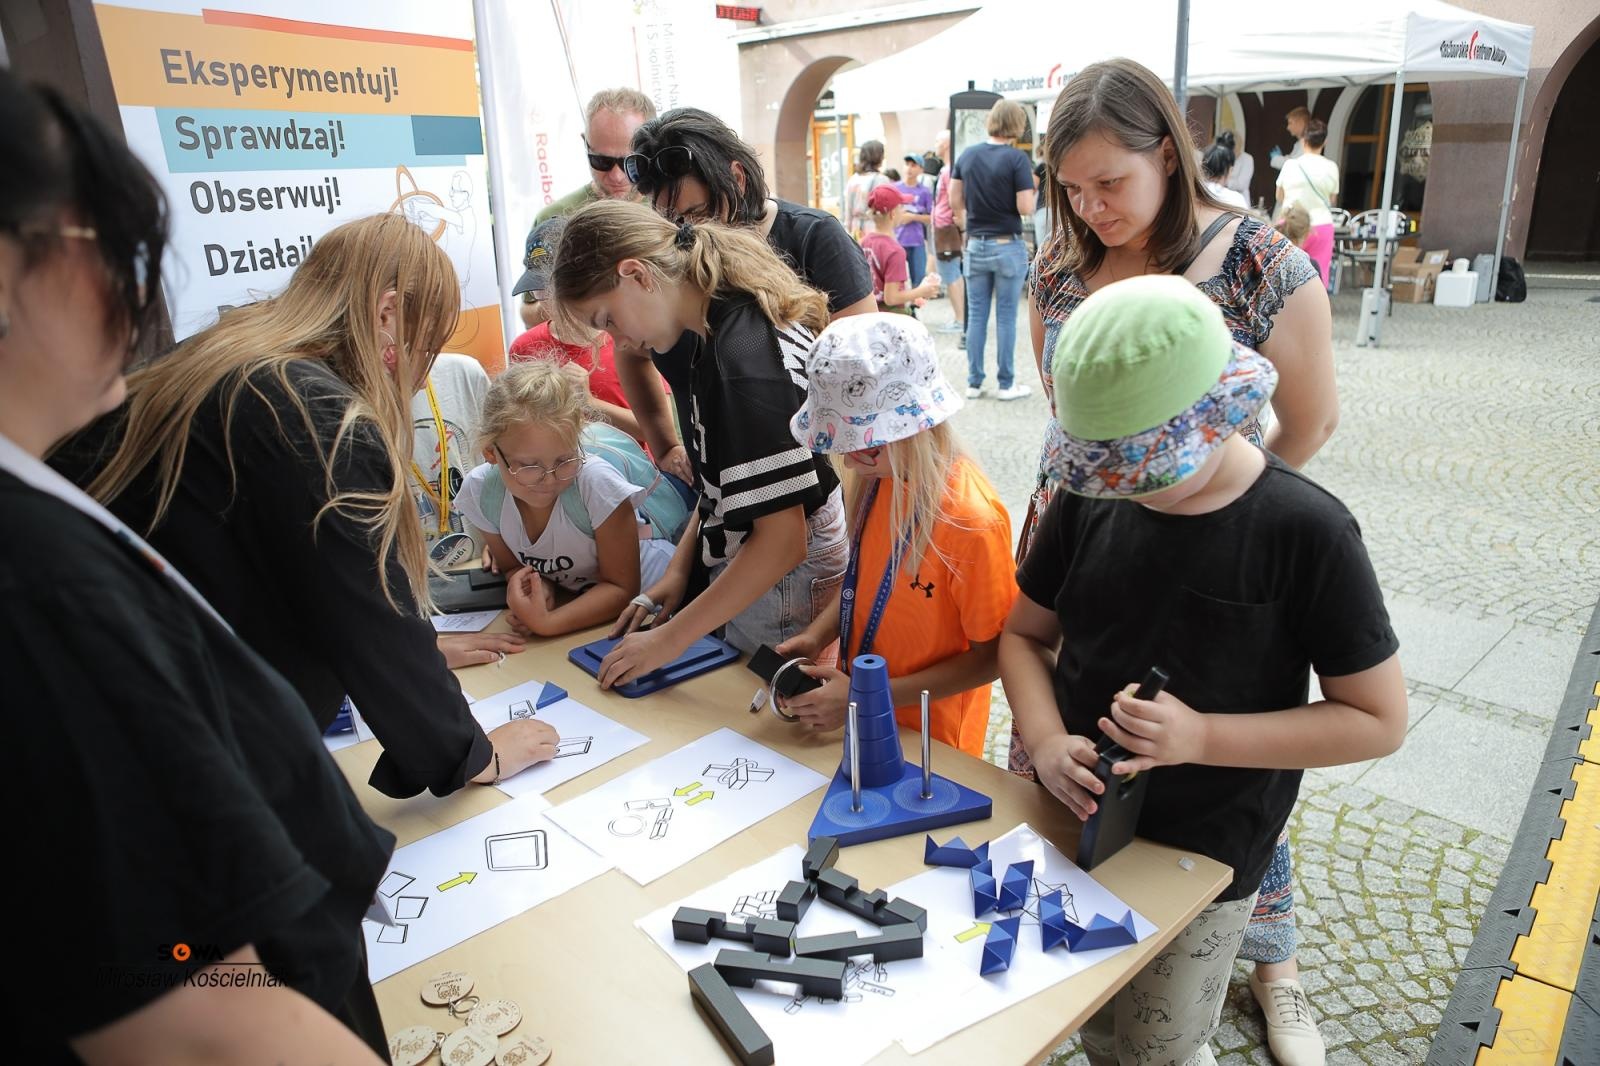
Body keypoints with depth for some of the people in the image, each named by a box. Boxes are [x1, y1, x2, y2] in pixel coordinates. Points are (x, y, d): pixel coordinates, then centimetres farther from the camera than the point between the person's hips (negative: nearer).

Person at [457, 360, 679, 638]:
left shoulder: (597, 482, -29)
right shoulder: (479, 491, -17)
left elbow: (622, 588, -20)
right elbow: (512, 565, 1)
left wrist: (546, 624, -34)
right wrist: (537, 584, -22)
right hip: (569, 599, 5)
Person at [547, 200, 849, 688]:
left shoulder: (742, 361, -27)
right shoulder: (737, 320, 2)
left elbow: (782, 540, -27)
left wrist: (669, 639, -21)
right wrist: (680, 565, 6)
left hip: (782, 588, -9)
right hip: (746, 572, 9)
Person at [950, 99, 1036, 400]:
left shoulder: (967, 155, 3)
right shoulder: (1017, 158, -12)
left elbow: (955, 202, 7)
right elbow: (1025, 208, -14)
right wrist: (1030, 188, 6)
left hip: (976, 245, 4)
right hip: (1007, 246, -4)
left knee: (976, 315, 10)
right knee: (1006, 316, 4)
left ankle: (974, 382, 15)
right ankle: (1006, 384, 11)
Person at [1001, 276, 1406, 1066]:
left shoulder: (1305, 532, -18)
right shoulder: (1088, 499, -7)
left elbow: (1378, 720, -13)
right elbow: (1024, 635, 3)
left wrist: (1201, 737, -25)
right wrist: (1045, 741, -16)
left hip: (1201, 865, -3)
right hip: (1076, 825, 4)